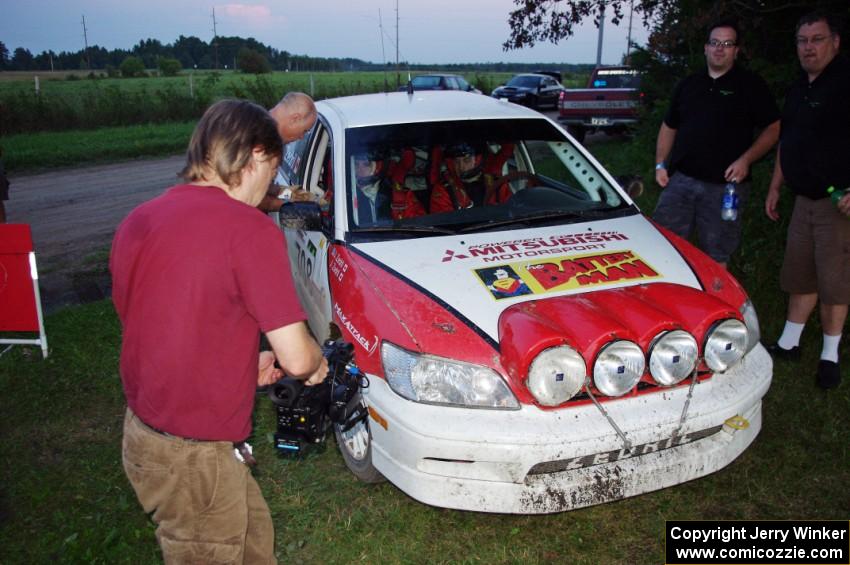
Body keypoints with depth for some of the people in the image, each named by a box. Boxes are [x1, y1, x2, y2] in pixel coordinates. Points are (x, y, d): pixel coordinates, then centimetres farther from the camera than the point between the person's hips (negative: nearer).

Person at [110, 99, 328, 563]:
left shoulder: (137, 221, 3)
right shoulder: (250, 229, -22)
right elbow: (296, 357, -20)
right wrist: (317, 364, 3)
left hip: (143, 432, 8)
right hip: (193, 457, -8)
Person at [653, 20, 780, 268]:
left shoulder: (750, 85, 2)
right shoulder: (687, 84, 15)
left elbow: (773, 128, 0)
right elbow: (668, 127, 20)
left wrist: (746, 159, -14)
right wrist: (660, 164, 9)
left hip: (725, 186, -3)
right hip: (679, 180, 4)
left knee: (715, 259, 4)